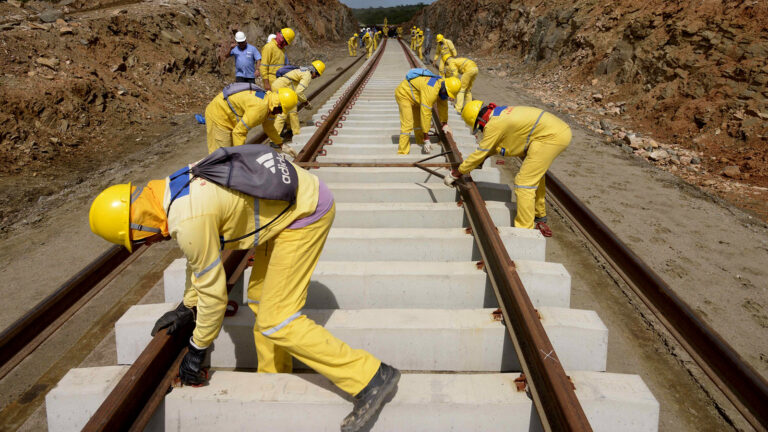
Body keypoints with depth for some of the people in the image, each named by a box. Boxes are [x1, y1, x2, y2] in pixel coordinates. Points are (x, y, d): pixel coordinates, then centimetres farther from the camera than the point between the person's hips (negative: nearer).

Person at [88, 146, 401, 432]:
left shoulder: (188, 220, -24)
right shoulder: (173, 188, 6)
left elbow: (213, 293, -13)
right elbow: (200, 257, 22)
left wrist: (196, 351, 3)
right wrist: (186, 308, 31)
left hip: (306, 213, -10)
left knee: (276, 322, -8)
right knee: (260, 297, 19)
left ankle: (370, 377, -7)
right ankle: (273, 378, 34)